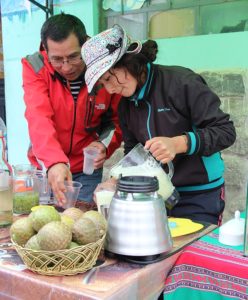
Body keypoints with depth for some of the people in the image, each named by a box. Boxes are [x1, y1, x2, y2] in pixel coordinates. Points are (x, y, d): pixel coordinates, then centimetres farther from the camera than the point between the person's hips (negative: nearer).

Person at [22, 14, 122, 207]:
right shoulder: (35, 67, -15)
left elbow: (117, 119, -1)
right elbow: (39, 118, -29)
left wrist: (105, 144, -21)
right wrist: (54, 162, -44)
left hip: (87, 170, 0)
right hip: (44, 167, 1)